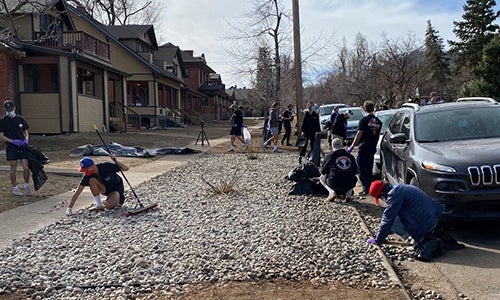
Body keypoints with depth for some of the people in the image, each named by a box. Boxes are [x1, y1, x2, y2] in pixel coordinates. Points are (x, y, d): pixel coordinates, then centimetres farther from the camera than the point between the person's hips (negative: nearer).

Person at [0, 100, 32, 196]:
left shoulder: (20, 119, 8)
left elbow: (26, 132, 15)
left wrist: (26, 139, -5)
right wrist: (13, 141, -17)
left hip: (22, 146, 2)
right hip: (11, 148, -2)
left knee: (26, 167, -2)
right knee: (13, 169, 5)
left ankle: (27, 185, 18)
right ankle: (15, 188, 19)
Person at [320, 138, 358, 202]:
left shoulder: (329, 156, 1)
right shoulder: (350, 156, 9)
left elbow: (323, 172, 9)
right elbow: (355, 171, 17)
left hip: (334, 184, -2)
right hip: (350, 185, 2)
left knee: (321, 178, 25)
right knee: (354, 178, 36)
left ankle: (332, 192, 1)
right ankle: (349, 192, 8)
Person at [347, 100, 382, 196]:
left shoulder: (364, 120, -11)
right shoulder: (378, 121, 10)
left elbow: (359, 134, -14)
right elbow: (378, 135, 18)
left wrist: (352, 146, -11)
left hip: (363, 148, -7)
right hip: (373, 148, 7)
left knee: (361, 168, -3)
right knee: (369, 168, 15)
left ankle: (366, 188, -9)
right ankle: (370, 187, 18)